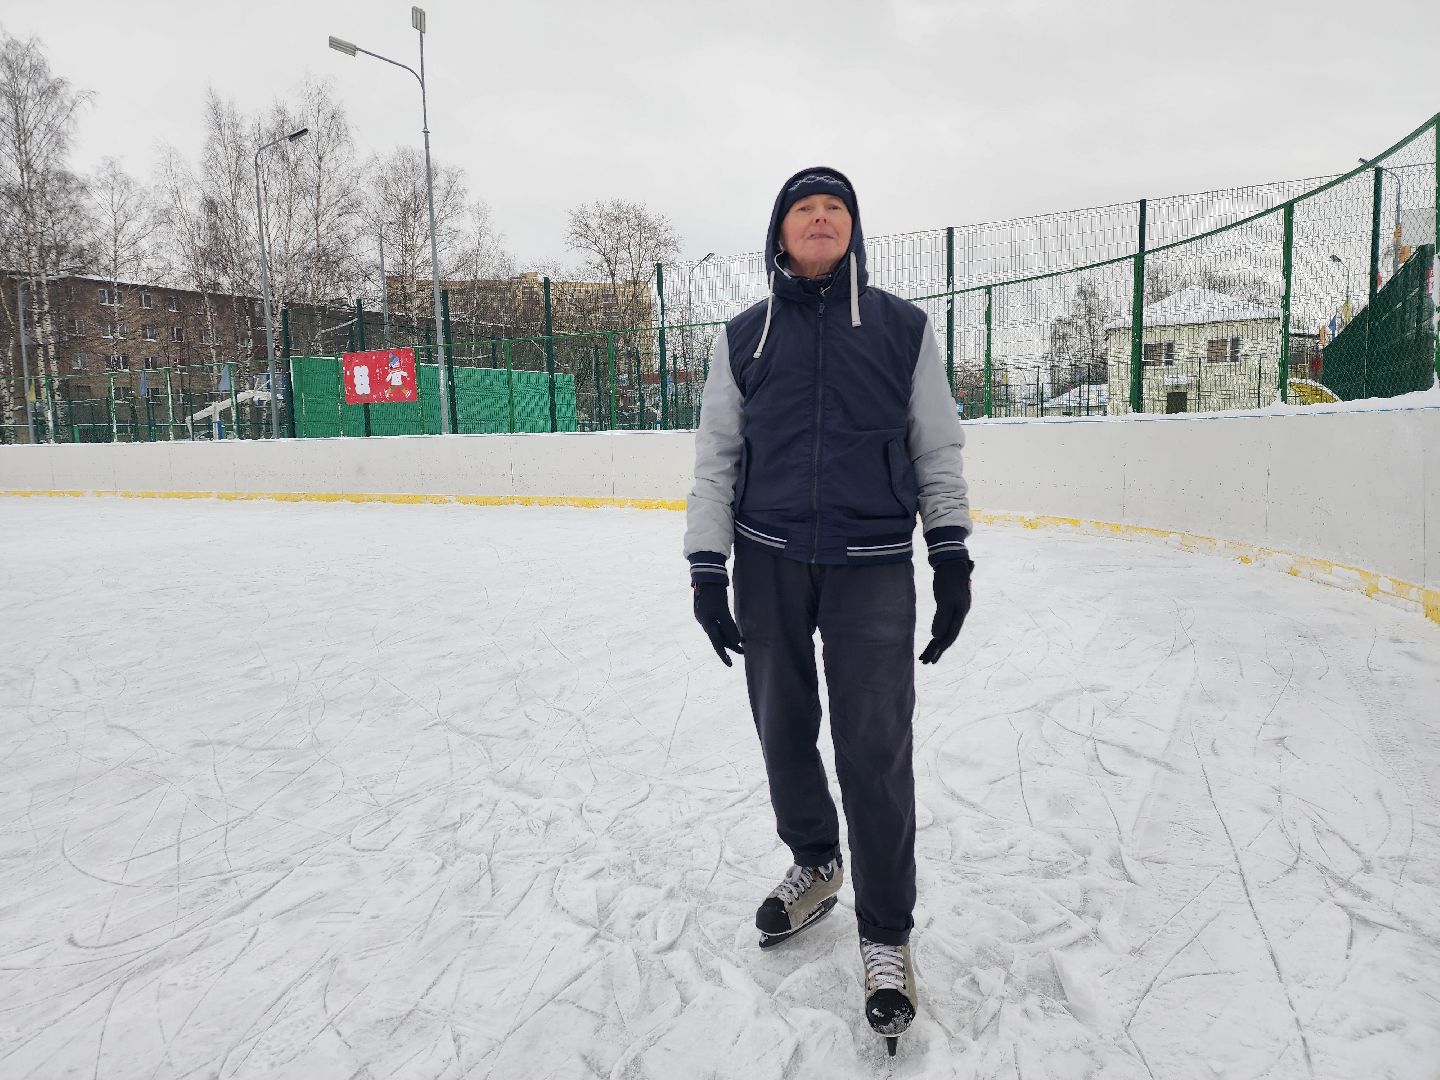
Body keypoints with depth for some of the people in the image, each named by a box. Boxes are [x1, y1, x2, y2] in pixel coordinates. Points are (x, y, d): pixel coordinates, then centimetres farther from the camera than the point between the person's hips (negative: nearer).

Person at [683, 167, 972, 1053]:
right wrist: (706, 568, 0)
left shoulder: (903, 327, 5)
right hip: (767, 563, 2)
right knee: (784, 731, 13)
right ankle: (816, 866, 38)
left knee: (875, 752, -4)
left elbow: (939, 448, 6)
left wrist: (953, 556, 0)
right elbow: (716, 455, 6)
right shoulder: (744, 337, 8)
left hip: (872, 566, -2)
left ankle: (887, 937, 13)